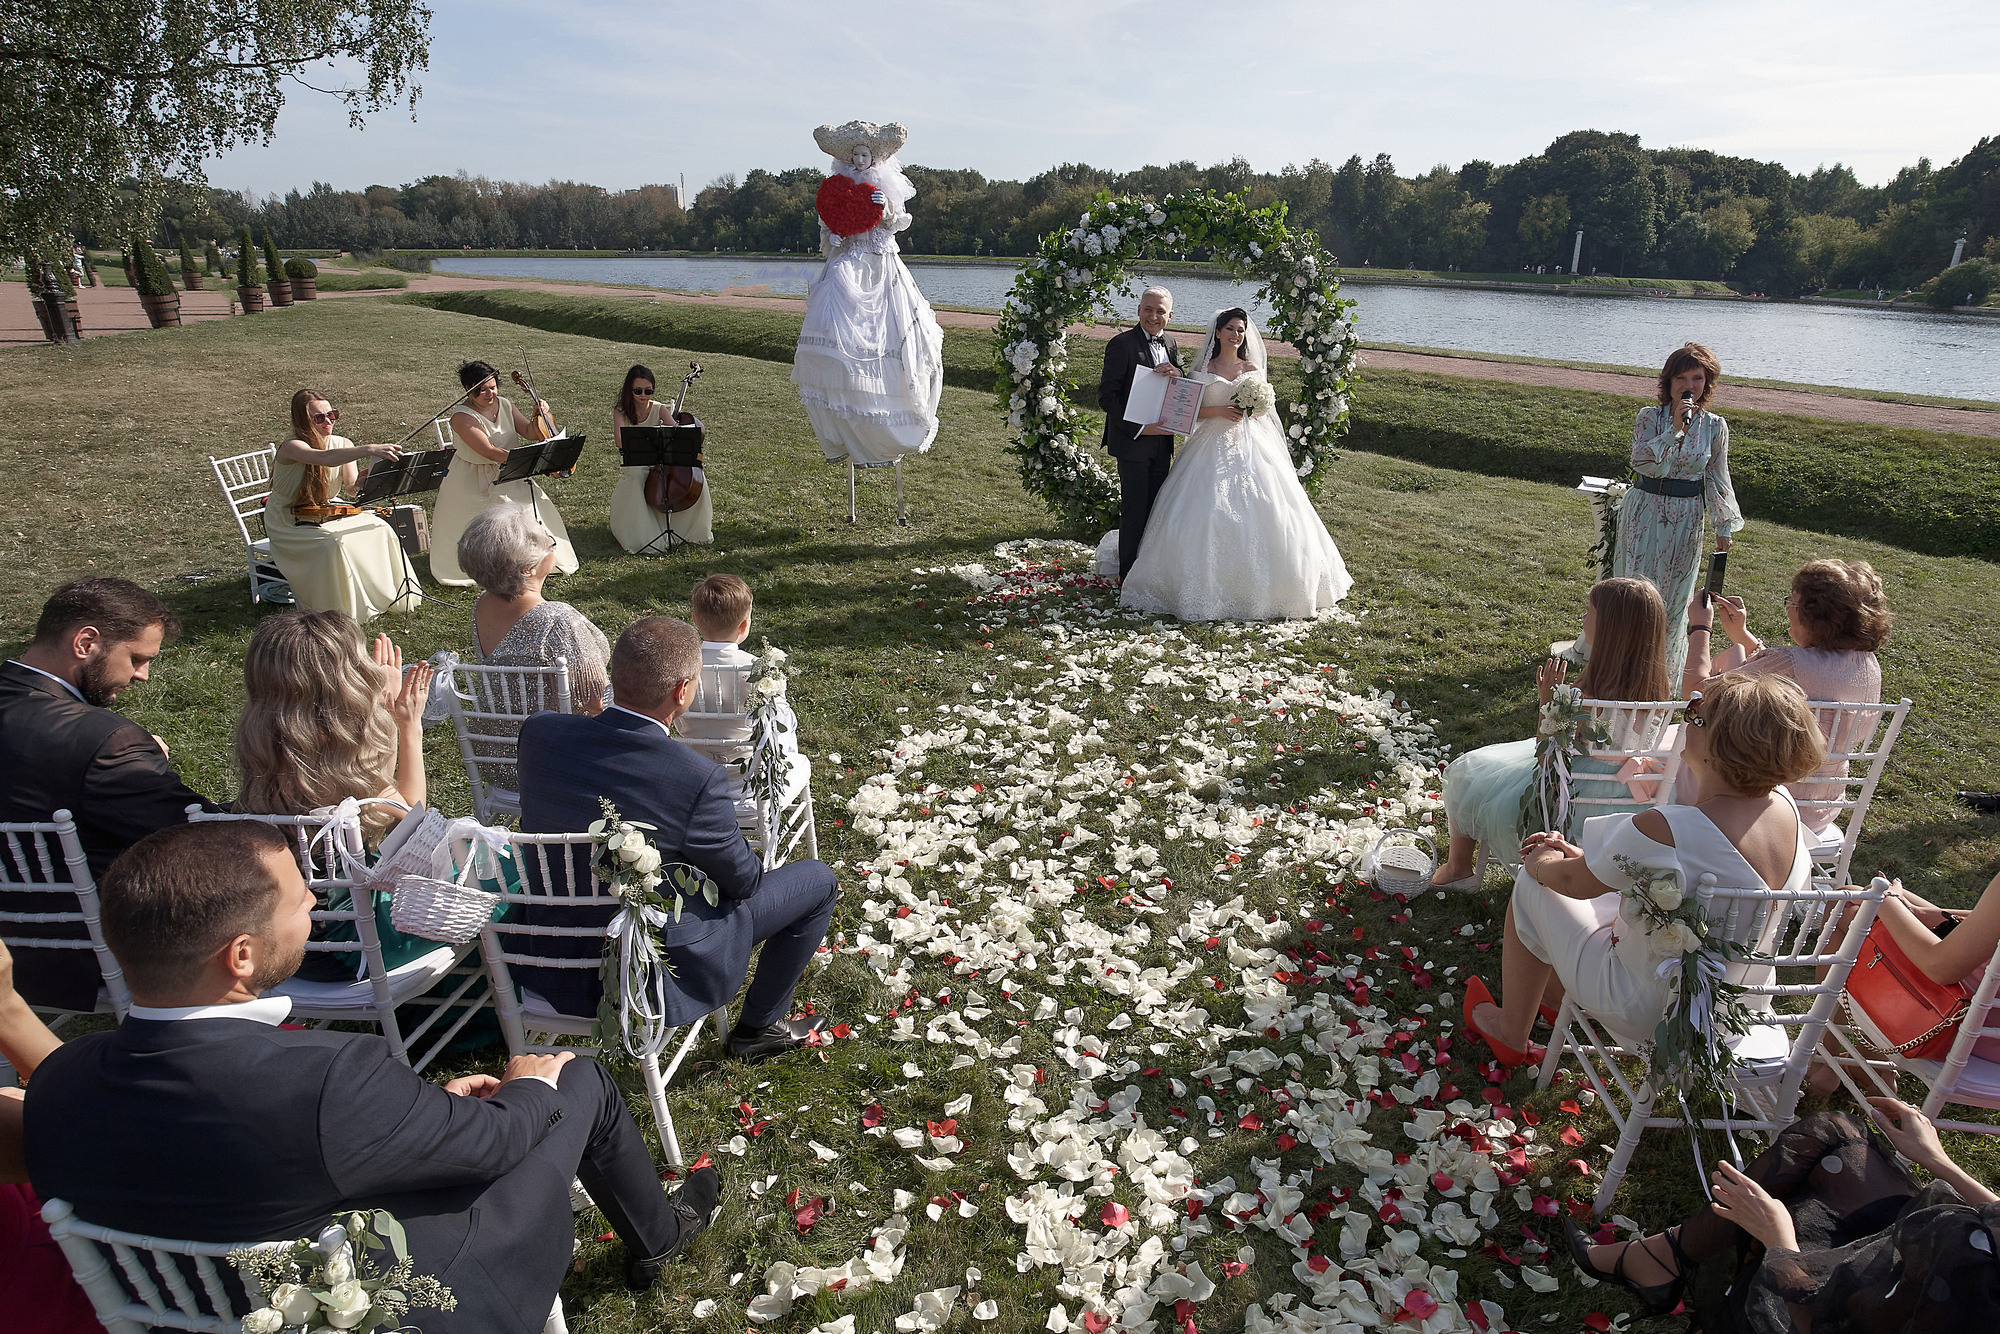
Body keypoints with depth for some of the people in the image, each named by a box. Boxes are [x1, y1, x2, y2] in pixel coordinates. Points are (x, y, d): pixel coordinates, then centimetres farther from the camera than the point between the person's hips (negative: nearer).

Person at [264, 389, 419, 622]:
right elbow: (326, 458, -46)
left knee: (379, 528, -14)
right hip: (289, 524, -6)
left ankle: (383, 597, 1)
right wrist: (369, 450, -60)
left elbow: (350, 485, -15)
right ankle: (335, 611, -15)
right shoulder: (291, 448, -23)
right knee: (333, 542, -33)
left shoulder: (343, 444, -3)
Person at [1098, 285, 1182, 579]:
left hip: (1161, 440, 7)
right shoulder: (1122, 344, -13)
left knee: (1156, 508, 14)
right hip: (1133, 442, -7)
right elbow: (1106, 395, -15)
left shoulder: (1169, 342, 9)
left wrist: (1178, 373, -12)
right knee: (1135, 511, -1)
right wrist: (1138, 428, -21)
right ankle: (1130, 576, 11)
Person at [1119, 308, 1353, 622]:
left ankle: (1258, 588, 5)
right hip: (1213, 446, -2)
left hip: (1250, 446, 2)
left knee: (1259, 512, -5)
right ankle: (1210, 584, -2)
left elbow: (1262, 409, 13)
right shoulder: (1203, 368, 5)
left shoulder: (1252, 369, 10)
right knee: (1208, 512, -11)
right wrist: (1221, 411, -14)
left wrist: (1253, 408, -10)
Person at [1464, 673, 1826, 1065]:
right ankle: (1554, 992, 47)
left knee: (1532, 885, 9)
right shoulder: (1784, 807, -11)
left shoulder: (1663, 831, -36)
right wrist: (1586, 856, 6)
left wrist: (1541, 863, 5)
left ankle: (1510, 1034, 28)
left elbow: (1575, 881, -17)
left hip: (1652, 1013, -7)